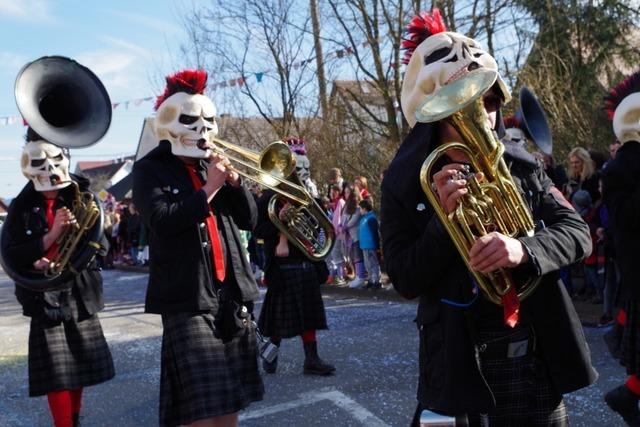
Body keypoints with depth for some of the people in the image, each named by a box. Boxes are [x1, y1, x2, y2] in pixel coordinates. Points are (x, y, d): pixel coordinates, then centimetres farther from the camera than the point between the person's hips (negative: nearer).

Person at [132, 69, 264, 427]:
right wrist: (209, 188, -13)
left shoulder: (214, 164, 16)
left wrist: (234, 181, -4)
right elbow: (162, 222, -17)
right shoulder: (150, 170, 1)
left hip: (232, 292, 6)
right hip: (188, 298, -5)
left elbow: (249, 220, 11)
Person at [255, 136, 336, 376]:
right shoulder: (270, 197, -6)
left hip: (307, 264, 6)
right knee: (279, 315, 4)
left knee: (309, 314, 7)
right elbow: (259, 230, -12)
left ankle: (312, 360, 13)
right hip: (283, 265, -6)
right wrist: (278, 220, -26)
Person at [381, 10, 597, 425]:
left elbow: (577, 232, -3)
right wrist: (445, 218, -23)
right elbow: (407, 281, -9)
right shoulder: (404, 183, -6)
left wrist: (524, 249, -24)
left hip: (537, 354, 3)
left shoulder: (519, 164, 1)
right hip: (462, 360, -2)